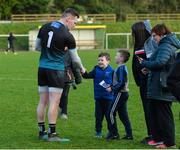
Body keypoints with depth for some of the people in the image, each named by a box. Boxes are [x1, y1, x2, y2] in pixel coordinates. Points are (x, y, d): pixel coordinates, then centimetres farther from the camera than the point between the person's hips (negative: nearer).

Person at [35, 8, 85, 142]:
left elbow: (37, 47, 16)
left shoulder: (45, 27, 6)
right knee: (54, 102, -4)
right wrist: (82, 68, 21)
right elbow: (75, 58, 3)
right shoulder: (67, 36, -9)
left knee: (43, 102, 10)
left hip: (42, 68, 6)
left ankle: (42, 132, 15)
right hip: (56, 70, -6)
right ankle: (52, 134, -4)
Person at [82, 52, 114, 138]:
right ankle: (98, 131, 17)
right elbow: (88, 76, -6)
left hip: (108, 97, -3)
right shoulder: (96, 70, 4)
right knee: (98, 115, 8)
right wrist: (84, 73, -25)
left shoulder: (111, 71, -5)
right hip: (98, 97, 3)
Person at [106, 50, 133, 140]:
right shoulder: (122, 68, 14)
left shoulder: (121, 68, -17)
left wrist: (112, 88, -17)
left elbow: (121, 83, -24)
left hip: (120, 94, -10)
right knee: (123, 115, 11)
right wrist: (111, 87, 10)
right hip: (123, 93, 10)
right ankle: (129, 134, 12)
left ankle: (114, 133, -1)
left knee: (111, 113, -5)